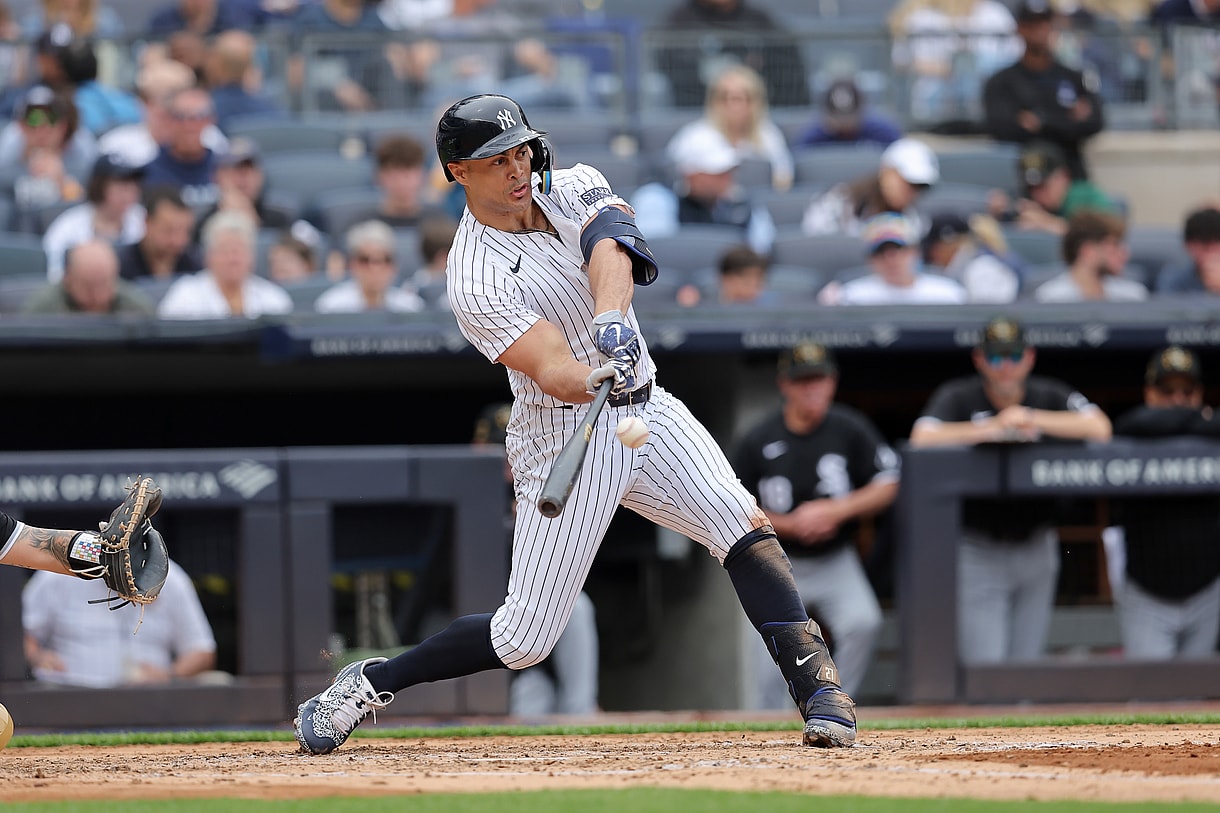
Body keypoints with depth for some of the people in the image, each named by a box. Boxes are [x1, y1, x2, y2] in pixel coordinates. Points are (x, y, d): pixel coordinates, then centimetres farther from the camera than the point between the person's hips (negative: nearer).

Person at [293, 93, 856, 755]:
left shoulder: (573, 188, 0)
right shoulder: (475, 280, -17)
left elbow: (608, 251, -22)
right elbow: (552, 372, -29)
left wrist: (611, 319, -43)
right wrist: (602, 379, -51)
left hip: (646, 410, 5)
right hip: (565, 439, -5)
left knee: (744, 526, -19)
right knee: (524, 638, -3)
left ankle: (817, 686, -18)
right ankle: (371, 682, 15)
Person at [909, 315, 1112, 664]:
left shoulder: (1050, 397, 2)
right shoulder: (957, 397, -5)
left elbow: (1100, 428, -14)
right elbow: (922, 439, -23)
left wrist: (1033, 419, -20)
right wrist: (993, 429, -25)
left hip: (1035, 552, 4)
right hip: (977, 553, -4)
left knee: (1026, 660, 7)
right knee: (985, 667, -10)